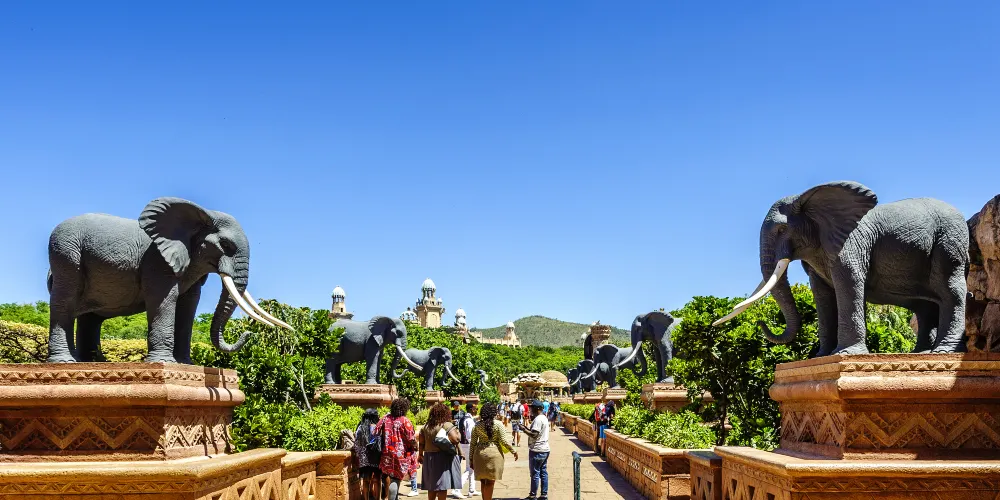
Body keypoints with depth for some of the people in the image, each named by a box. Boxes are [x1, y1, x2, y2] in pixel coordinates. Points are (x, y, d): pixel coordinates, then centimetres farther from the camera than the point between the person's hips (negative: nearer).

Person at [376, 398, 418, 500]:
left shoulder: (385, 419, 2)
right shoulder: (405, 421, -13)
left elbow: (376, 433, 5)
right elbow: (411, 439, -13)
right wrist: (415, 446, 7)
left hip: (387, 453, 6)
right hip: (400, 454, -5)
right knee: (395, 479, -2)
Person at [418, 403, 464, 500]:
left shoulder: (426, 426, 5)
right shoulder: (447, 425, -13)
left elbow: (421, 442, 6)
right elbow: (455, 439, -25)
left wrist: (421, 454, 19)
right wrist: (459, 436, -4)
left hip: (429, 458, 6)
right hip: (444, 459, -6)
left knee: (432, 486, 16)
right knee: (442, 486, -2)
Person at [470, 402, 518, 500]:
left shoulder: (477, 425, 2)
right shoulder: (498, 424, -7)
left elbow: (472, 443, 5)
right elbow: (504, 440, -8)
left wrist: (471, 459, 12)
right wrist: (514, 451, 6)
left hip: (479, 454, 3)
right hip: (494, 453, -3)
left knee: (483, 482, 17)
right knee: (490, 482, 3)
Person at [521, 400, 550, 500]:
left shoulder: (538, 419, -18)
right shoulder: (544, 418, 13)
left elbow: (534, 435, -24)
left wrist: (524, 429, -15)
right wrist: (528, 428, 10)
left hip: (537, 450, -10)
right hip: (544, 449, 10)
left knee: (535, 473, -3)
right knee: (543, 473, 11)